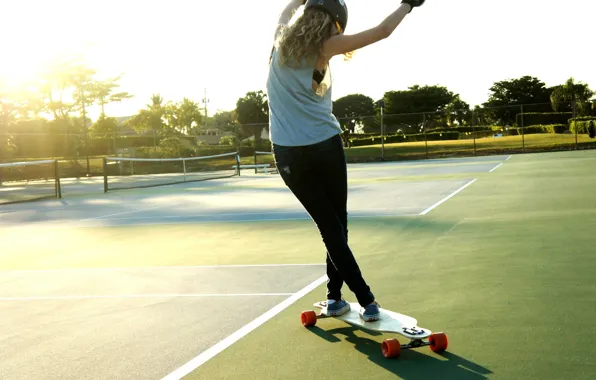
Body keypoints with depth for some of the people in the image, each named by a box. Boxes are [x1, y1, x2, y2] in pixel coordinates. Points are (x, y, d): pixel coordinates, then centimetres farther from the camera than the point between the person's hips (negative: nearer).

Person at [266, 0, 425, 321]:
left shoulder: (281, 38, 6)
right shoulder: (325, 47, -3)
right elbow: (383, 30, 0)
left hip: (288, 153, 3)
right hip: (325, 146, -3)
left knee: (331, 228, 4)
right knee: (338, 226, 13)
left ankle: (365, 298, 1)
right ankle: (335, 296, 16)